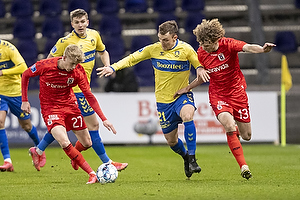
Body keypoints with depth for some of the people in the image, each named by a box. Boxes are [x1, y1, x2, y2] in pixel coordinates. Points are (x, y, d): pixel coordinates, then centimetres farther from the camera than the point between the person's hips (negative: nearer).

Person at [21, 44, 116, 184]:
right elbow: (25, 75, -3)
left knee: (87, 143, 7)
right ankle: (92, 174, -16)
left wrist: (104, 119, -13)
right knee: (64, 142, -25)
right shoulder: (45, 66, -22)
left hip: (70, 105, 4)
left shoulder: (78, 71, -15)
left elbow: (89, 95, -8)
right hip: (50, 108, -4)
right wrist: (24, 101, -4)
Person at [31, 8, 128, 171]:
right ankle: (107, 163, 3)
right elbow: (49, 60, -5)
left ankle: (39, 150, 29)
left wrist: (108, 65, 3)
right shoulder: (65, 41, -15)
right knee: (93, 124, -4)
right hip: (76, 89, -8)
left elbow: (102, 52, 21)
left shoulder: (94, 35, 4)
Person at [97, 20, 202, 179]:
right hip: (163, 99, 3)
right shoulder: (153, 49, -4)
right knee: (171, 140, 7)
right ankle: (185, 157, 41)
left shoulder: (186, 50, -10)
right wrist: (113, 67, -9)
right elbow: (132, 58, 3)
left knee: (187, 116, -36)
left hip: (182, 95, -3)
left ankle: (192, 159, -25)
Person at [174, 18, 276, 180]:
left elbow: (247, 47, -36)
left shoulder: (228, 44, -16)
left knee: (246, 136, 4)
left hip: (237, 92, -1)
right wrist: (187, 89, 9)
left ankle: (236, 130, 44)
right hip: (217, 95, 1)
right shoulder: (201, 53, -5)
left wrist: (262, 50, -56)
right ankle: (243, 166, -19)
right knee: (229, 126, -26)